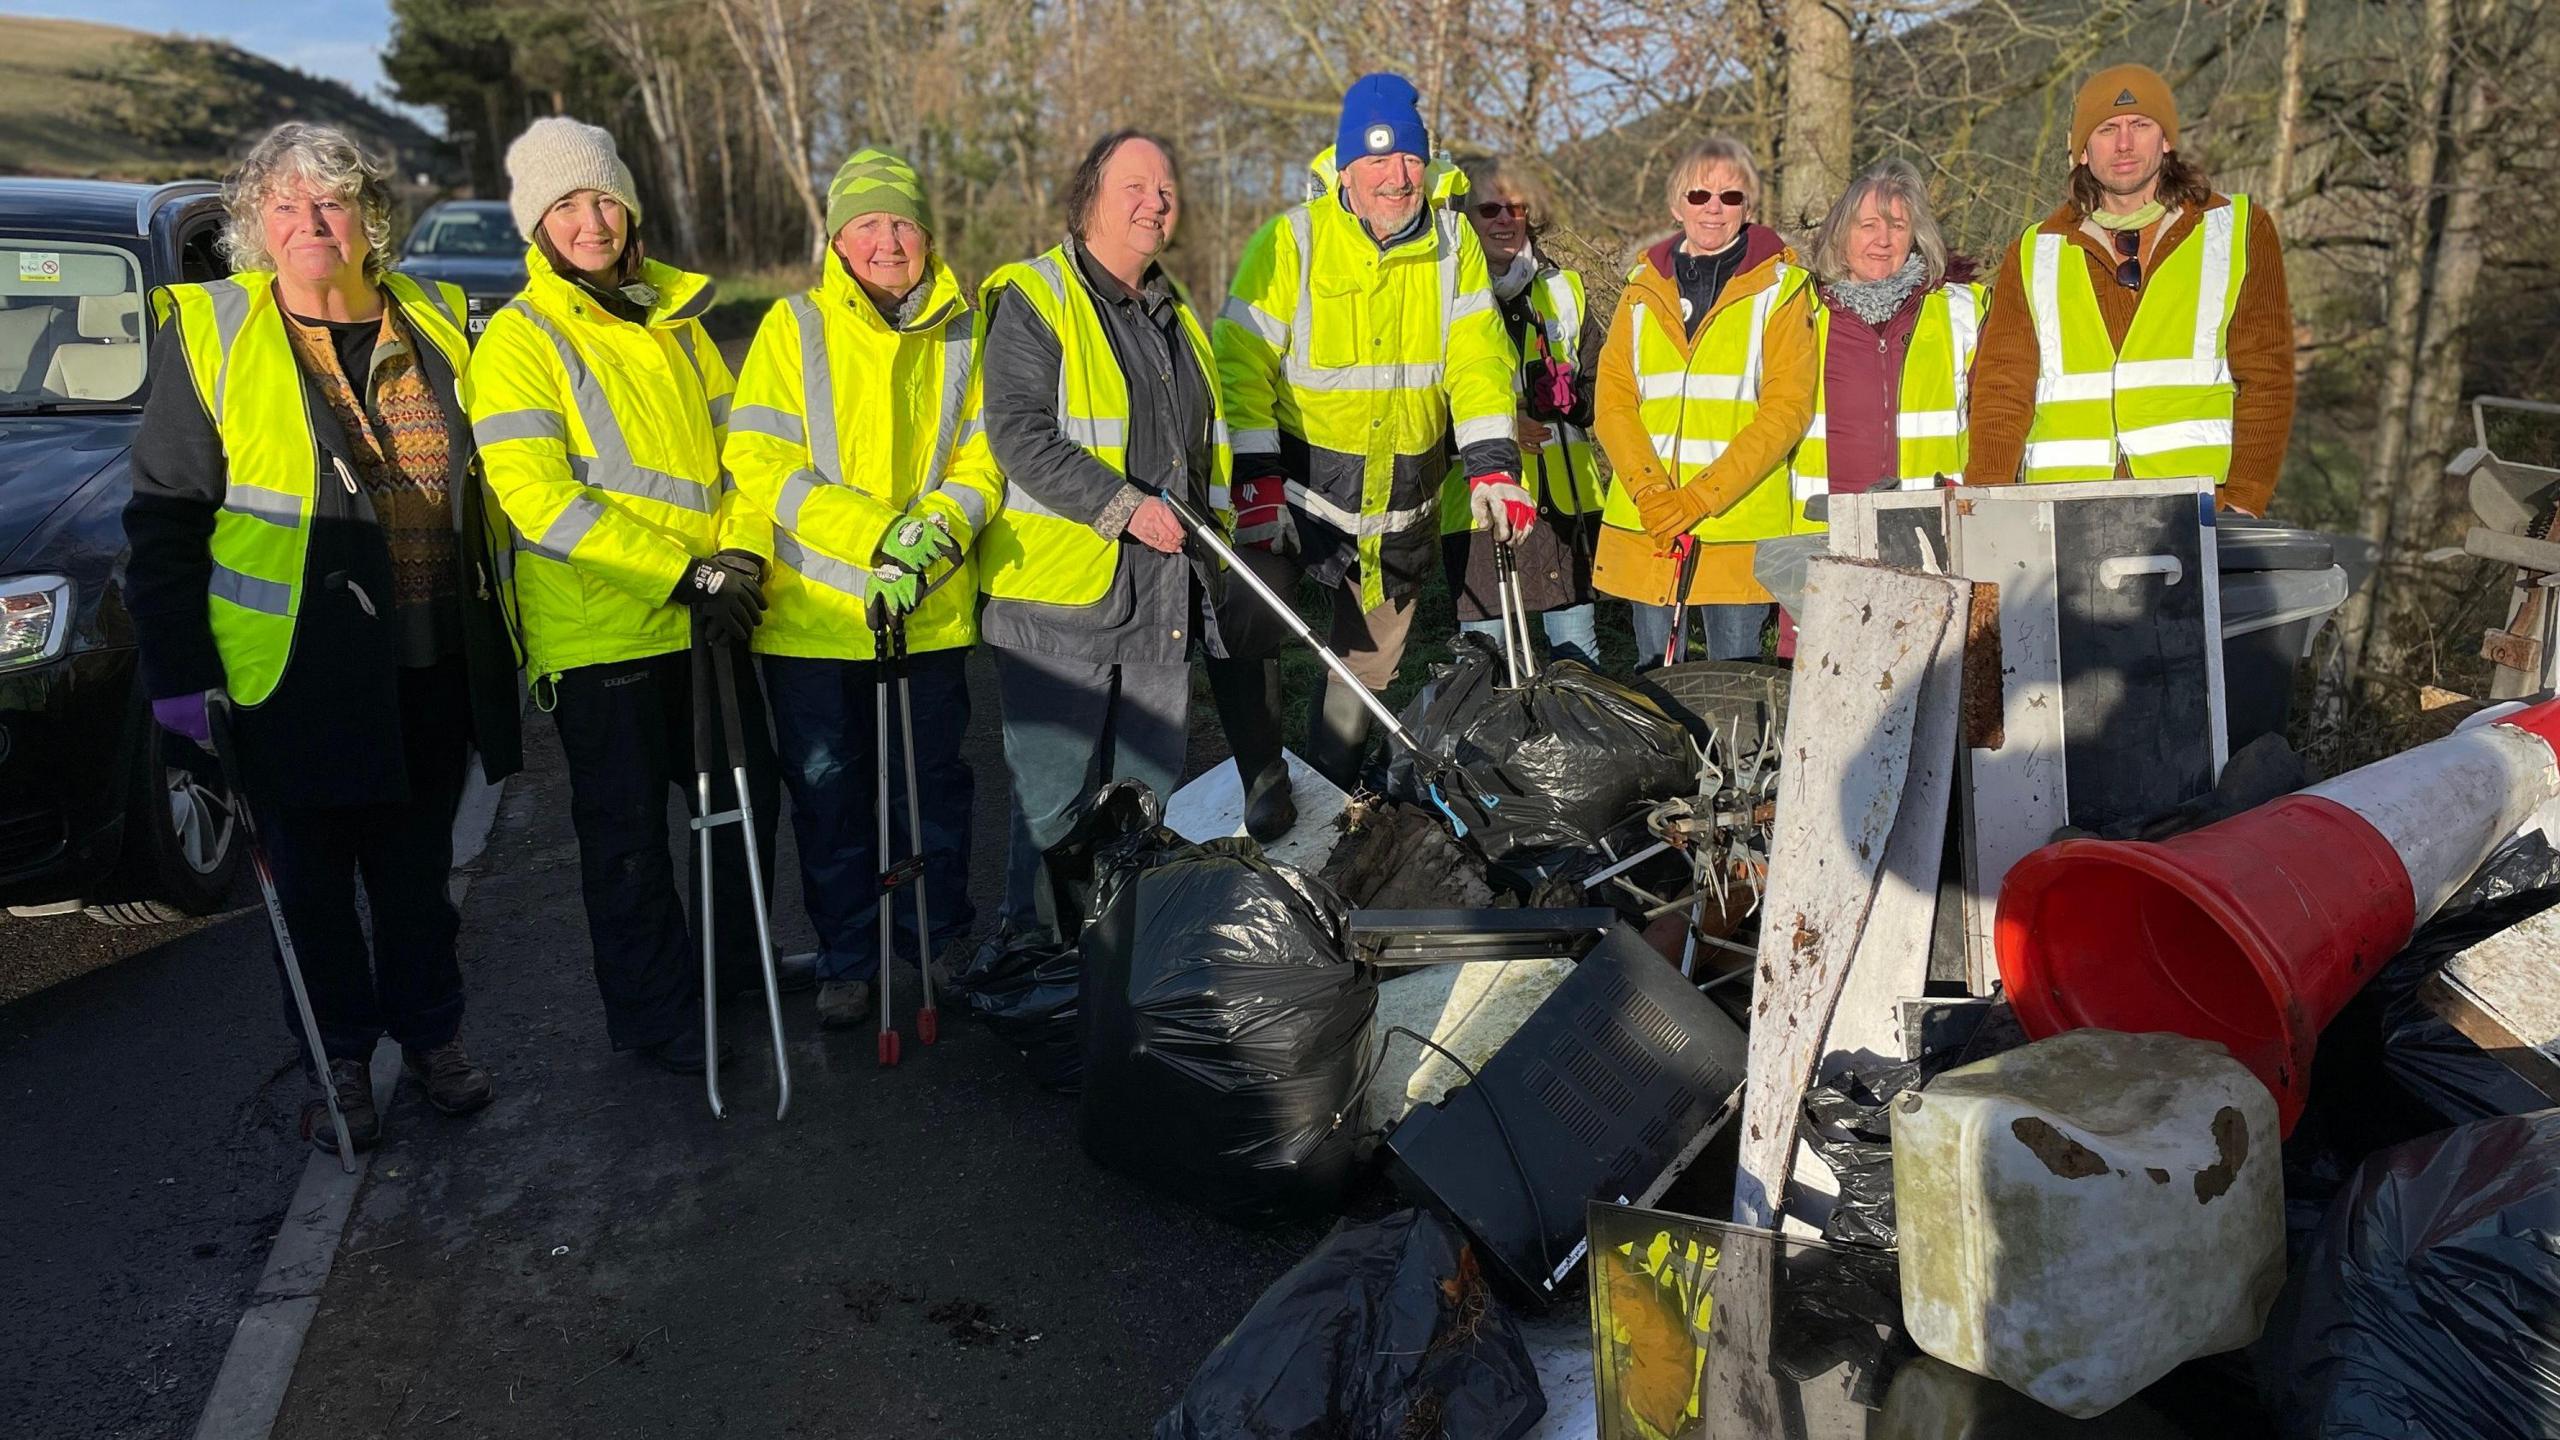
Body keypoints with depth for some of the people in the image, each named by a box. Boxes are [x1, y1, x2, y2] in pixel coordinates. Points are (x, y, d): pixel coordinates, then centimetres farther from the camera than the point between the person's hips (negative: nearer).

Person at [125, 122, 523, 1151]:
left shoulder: (435, 325, 7)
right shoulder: (209, 334, -3)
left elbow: (482, 486, 14)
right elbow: (165, 517, -3)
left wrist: (503, 634, 13)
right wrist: (175, 671, -8)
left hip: (432, 671, 3)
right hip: (295, 678, -2)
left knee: (417, 871, 16)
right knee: (313, 883, 10)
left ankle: (431, 1036, 33)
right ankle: (339, 1063, 27)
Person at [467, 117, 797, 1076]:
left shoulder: (677, 318, 12)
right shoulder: (519, 338, -6)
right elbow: (537, 499, -16)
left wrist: (740, 556, -6)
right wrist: (683, 576, -20)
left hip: (709, 623, 6)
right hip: (600, 632, -6)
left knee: (747, 799, 16)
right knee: (629, 834, 6)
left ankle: (734, 965, 38)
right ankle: (657, 1016, 22)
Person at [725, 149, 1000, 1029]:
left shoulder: (962, 328, 6)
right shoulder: (794, 327, -1)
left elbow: (983, 456, 2)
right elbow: (759, 461, -10)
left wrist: (936, 530, -19)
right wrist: (879, 532, -22)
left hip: (933, 609, 1)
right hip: (814, 613, -1)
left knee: (934, 784, 12)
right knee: (828, 790, 9)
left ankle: (941, 942, 31)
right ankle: (847, 959, 25)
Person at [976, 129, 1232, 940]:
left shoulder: (1174, 311, 19)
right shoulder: (1032, 300, -5)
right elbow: (1020, 436, -17)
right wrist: (1126, 507, -23)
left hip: (1164, 600, 7)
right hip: (1061, 598, -7)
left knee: (1149, 797, 12)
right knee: (1054, 795, -2)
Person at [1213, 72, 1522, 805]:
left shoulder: (1453, 240, -2)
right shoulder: (1293, 238, -11)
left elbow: (1479, 358, -6)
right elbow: (1241, 361, -11)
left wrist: (1492, 466, -17)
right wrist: (1254, 473, -19)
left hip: (1402, 496, 3)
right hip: (1296, 481, -3)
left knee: (1373, 655, 15)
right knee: (1242, 631, -16)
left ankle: (1331, 785, 38)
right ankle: (1264, 778, 8)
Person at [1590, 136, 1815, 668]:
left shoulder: (1780, 287, 2)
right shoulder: (1644, 286, 12)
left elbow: (1786, 409, -7)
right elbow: (1613, 401, 4)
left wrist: (1701, 496, -17)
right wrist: (1648, 490, -12)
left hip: (1740, 525, -3)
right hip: (1647, 526, 3)